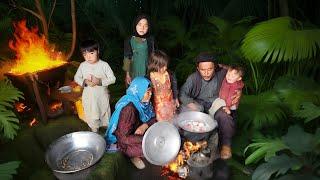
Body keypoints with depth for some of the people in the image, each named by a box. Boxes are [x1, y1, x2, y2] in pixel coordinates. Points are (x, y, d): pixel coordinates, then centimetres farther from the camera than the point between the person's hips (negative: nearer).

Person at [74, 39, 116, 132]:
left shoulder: (104, 65, -14)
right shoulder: (82, 65, -6)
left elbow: (112, 79, -12)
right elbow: (76, 77, 6)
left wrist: (100, 81, -26)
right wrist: (85, 82, -15)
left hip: (102, 95, -1)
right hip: (88, 96, 2)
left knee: (105, 113, 17)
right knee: (91, 115, 15)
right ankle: (94, 131, 40)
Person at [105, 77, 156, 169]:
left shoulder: (143, 102, -9)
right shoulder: (129, 109, -31)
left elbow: (153, 118, 1)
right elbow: (124, 138, -29)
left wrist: (145, 125, -20)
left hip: (140, 133, 8)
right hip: (127, 144, -8)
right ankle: (135, 155, 6)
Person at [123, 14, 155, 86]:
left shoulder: (150, 40, -2)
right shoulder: (129, 40, -7)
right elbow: (127, 58, -2)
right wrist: (127, 75, -1)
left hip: (147, 73, 1)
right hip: (134, 74, -1)